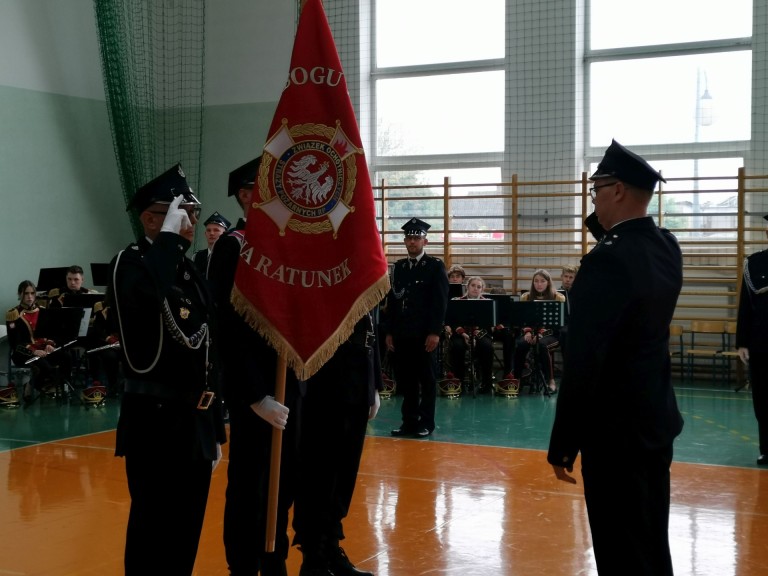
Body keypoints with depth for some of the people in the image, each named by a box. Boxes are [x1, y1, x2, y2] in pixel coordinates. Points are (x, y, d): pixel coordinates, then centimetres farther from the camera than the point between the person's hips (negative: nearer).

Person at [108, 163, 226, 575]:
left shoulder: (192, 274, 14)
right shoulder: (129, 265, -9)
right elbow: (146, 297, -38)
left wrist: (214, 431, 17)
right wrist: (168, 234, -26)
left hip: (194, 422, 8)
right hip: (156, 423, -7)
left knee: (186, 535, 15)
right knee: (153, 536, 1)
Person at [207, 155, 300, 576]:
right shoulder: (232, 247, -12)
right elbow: (230, 331, -17)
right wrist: (256, 397, -19)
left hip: (288, 386, 8)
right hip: (255, 391, -8)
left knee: (282, 485, 16)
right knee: (249, 489, 3)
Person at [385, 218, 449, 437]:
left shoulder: (435, 266, -1)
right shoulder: (398, 267, 13)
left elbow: (440, 302, -7)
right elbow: (391, 300, 13)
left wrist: (435, 332, -14)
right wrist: (390, 332, 8)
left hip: (424, 333, -4)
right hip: (402, 333, 5)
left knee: (427, 379, 2)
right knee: (405, 379, 7)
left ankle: (426, 423, 8)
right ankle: (409, 421, 14)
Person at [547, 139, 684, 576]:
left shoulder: (608, 261, -21)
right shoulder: (667, 247, 4)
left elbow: (583, 363, -22)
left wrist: (563, 444, -15)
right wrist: (611, 228, 12)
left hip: (616, 432, -9)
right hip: (655, 419, 9)